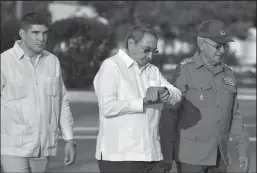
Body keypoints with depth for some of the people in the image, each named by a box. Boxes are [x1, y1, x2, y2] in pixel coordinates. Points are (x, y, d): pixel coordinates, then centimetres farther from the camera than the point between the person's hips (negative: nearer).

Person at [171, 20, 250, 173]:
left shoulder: (227, 74, 10)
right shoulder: (185, 71, -9)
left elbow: (234, 115, 15)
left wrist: (243, 150, 8)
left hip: (219, 156, 6)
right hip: (191, 155, -6)